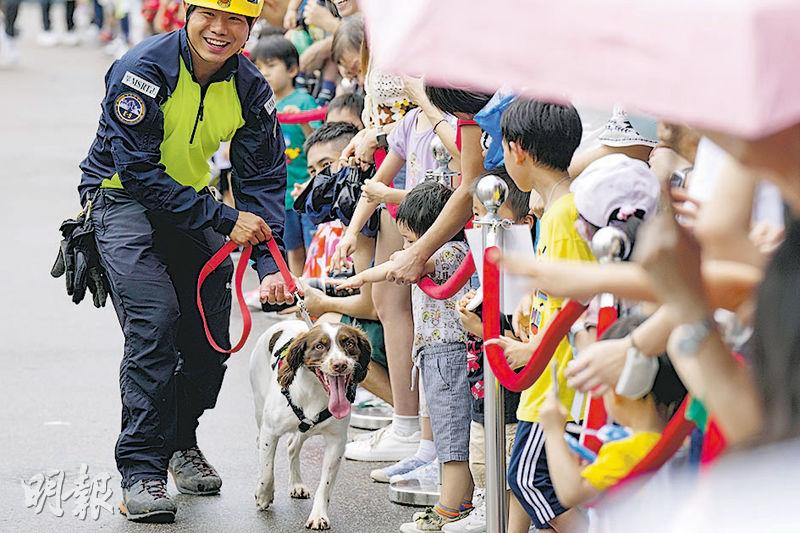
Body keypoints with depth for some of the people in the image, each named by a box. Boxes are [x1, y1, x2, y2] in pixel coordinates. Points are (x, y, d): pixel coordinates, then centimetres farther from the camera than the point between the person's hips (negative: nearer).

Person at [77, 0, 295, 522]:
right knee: (155, 319, -22)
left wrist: (270, 264, -20)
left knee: (212, 335, 2)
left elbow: (262, 180, -6)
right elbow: (139, 171, -27)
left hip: (189, 200, 5)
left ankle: (182, 441, 30)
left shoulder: (251, 89, -9)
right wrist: (224, 220, -30)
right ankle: (142, 469, -15)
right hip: (122, 198, -5)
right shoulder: (144, 70, -25)